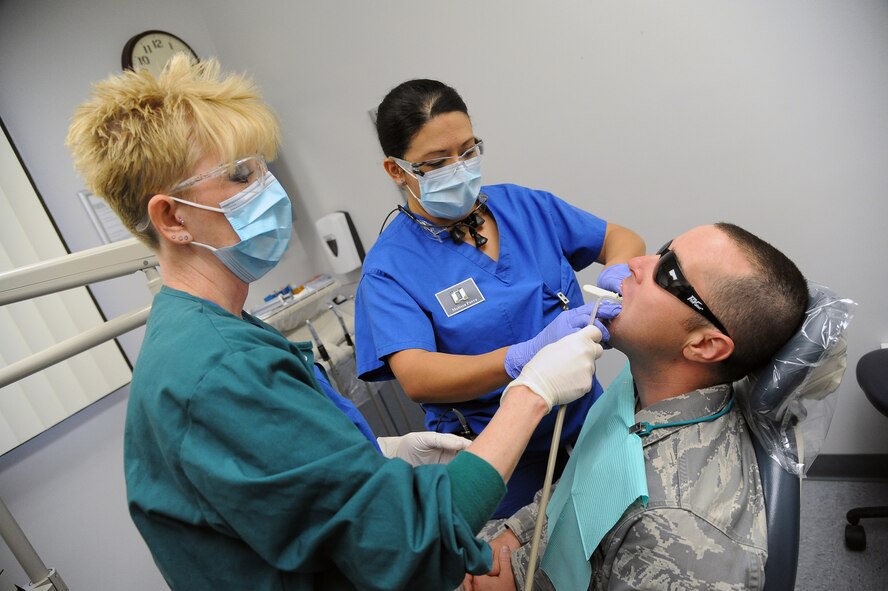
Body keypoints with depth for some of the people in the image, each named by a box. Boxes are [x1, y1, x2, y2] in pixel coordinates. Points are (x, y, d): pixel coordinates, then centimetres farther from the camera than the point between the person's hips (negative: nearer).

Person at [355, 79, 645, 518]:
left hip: (586, 422, 5)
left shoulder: (523, 205, -2)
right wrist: (528, 355, -42)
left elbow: (622, 238, 5)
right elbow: (416, 378, -27)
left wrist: (618, 272, -19)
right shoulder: (389, 266, -15)